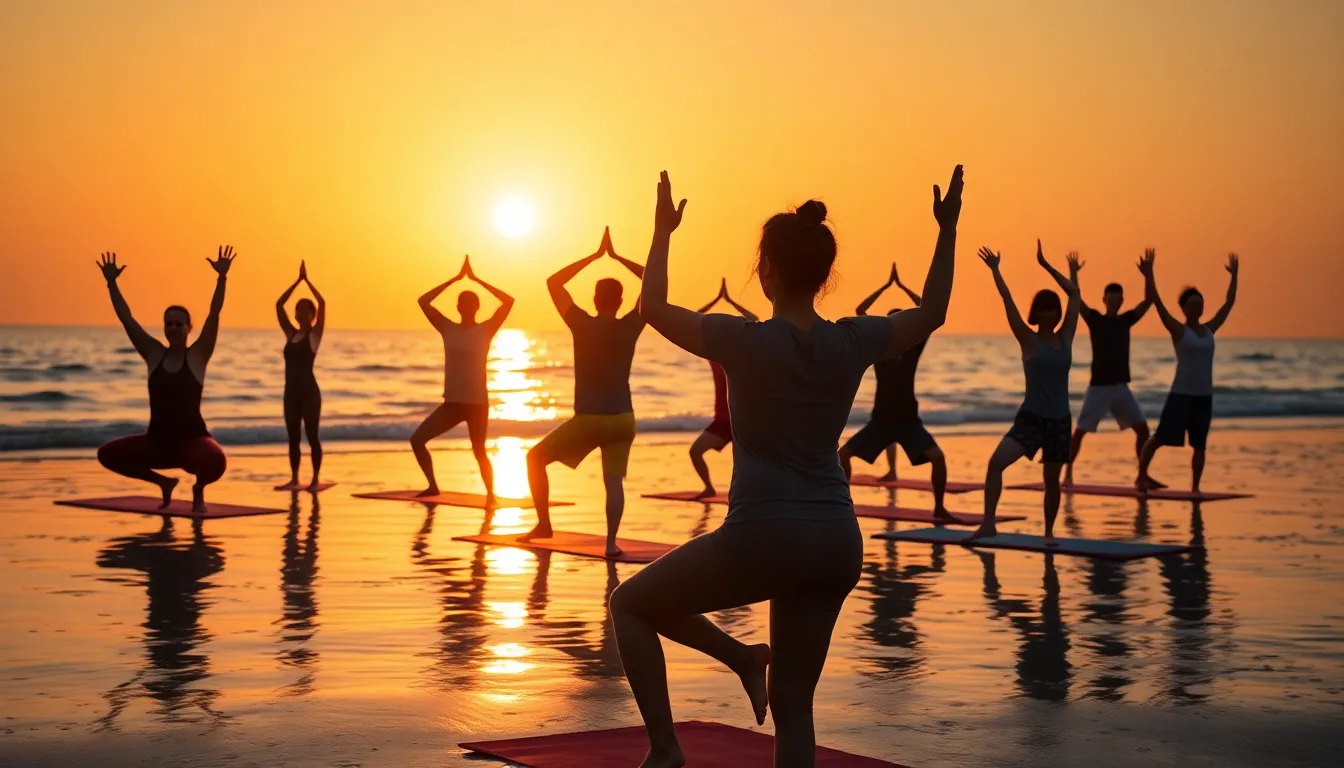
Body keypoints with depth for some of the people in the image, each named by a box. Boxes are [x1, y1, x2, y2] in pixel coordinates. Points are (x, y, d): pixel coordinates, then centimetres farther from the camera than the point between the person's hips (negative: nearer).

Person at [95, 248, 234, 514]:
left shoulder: (197, 355, -3)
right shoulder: (154, 355, 5)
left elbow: (214, 315, -13)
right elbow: (126, 319, 3)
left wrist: (222, 278, -22)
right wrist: (111, 283, -2)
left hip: (192, 439, -4)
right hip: (157, 441, 4)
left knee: (215, 461, -36)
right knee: (107, 454, -8)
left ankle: (198, 489, 5)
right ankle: (163, 482, 16)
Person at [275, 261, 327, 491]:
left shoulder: (315, 335, -2)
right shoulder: (291, 334, 11)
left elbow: (322, 303, -13)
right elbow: (279, 304, 10)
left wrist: (307, 280, -7)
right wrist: (298, 280, 6)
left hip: (309, 391, -5)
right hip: (291, 391, 6)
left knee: (312, 436, -1)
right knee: (293, 436, 8)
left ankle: (315, 480, 4)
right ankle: (294, 478, 15)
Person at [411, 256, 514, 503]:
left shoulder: (486, 330, -4)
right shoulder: (448, 329, 4)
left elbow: (509, 301, -15)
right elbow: (423, 302, -1)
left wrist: (476, 280, -10)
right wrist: (455, 278, -1)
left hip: (477, 403, -4)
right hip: (451, 403, 4)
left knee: (479, 451, -3)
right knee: (417, 439, -3)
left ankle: (491, 494, 16)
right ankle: (432, 486, 12)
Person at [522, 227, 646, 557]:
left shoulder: (583, 325, -8)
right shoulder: (630, 328, -2)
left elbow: (553, 282, 2)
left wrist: (595, 256, 5)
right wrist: (617, 257, 8)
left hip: (588, 419, -2)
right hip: (623, 418, 2)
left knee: (536, 457, 14)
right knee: (614, 480, 0)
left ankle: (543, 524, 12)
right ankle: (611, 541, -19)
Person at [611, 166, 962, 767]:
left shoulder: (749, 342, -12)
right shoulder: (854, 343, 2)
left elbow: (654, 308, 1)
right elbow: (931, 313, 20)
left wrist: (663, 233, 10)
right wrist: (947, 231, 23)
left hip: (765, 536, -5)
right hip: (837, 541, 5)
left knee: (630, 604, 16)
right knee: (793, 703, 13)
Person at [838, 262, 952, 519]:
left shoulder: (913, 347, -3)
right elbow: (859, 311, -4)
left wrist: (902, 286, -8)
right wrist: (886, 285, -4)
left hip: (909, 419, -2)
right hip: (880, 419, 2)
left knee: (937, 457, -19)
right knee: (843, 454, -4)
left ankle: (939, 508, -4)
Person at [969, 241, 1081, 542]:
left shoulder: (1065, 339, 5)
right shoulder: (1029, 341, -4)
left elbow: (1074, 294, 10)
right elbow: (1008, 301, -11)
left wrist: (1046, 266, 14)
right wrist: (994, 270, -10)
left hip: (1060, 420, 3)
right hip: (1030, 418, -3)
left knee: (1052, 479, 11)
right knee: (996, 462, -21)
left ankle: (1049, 532, 26)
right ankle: (988, 524, -19)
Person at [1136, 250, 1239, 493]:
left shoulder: (1209, 330, 9)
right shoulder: (1178, 330, -5)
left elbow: (1229, 303, 16)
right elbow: (1156, 302, -14)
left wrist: (1234, 275, 17)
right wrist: (1149, 274, -22)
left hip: (1204, 396, 5)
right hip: (1180, 394, -5)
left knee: (1199, 445, 6)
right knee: (1159, 438, -4)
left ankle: (1194, 487, 12)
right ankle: (1141, 476, 9)